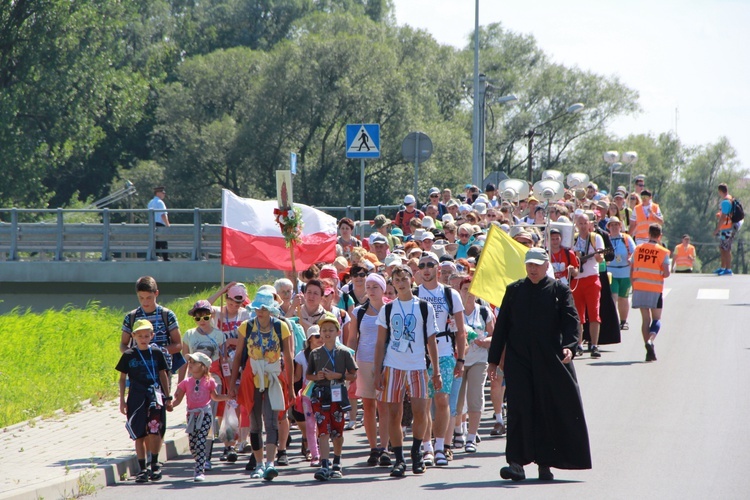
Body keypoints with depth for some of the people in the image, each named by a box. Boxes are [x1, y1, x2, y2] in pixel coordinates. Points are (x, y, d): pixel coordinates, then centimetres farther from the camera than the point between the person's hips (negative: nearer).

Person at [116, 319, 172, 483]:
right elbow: (122, 378, 9)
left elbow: (163, 375, 10)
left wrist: (167, 396, 9)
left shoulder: (157, 353, 4)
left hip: (154, 396, -1)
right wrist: (122, 400, 6)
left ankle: (155, 464, 1)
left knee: (154, 431, -13)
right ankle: (142, 468, 7)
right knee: (139, 434, 1)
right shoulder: (128, 355, 3)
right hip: (136, 398, 1)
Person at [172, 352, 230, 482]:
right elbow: (178, 400, 5)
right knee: (193, 446, 5)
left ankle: (199, 471, -12)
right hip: (192, 415, 3)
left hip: (204, 414, -3)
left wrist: (228, 397, 2)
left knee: (200, 443, -13)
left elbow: (215, 397, 15)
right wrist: (170, 405, -13)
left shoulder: (209, 382, 0)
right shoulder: (186, 383, 3)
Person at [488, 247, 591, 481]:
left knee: (549, 410, 1)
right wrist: (493, 359, 9)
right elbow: (502, 325, 12)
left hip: (550, 361, -1)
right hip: (518, 360, 1)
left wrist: (569, 345, -22)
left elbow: (571, 320, -3)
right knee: (519, 409, -8)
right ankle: (517, 463, -11)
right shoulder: (514, 291, 11)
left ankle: (545, 463, 9)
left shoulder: (559, 290, 5)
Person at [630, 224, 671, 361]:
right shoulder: (663, 252, -5)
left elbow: (631, 271, 6)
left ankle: (649, 351, 7)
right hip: (655, 289, -3)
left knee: (645, 318, 10)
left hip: (639, 288, 3)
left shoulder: (638, 249, 5)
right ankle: (650, 340, -21)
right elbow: (666, 273, -11)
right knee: (656, 319, 7)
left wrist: (633, 286, 16)